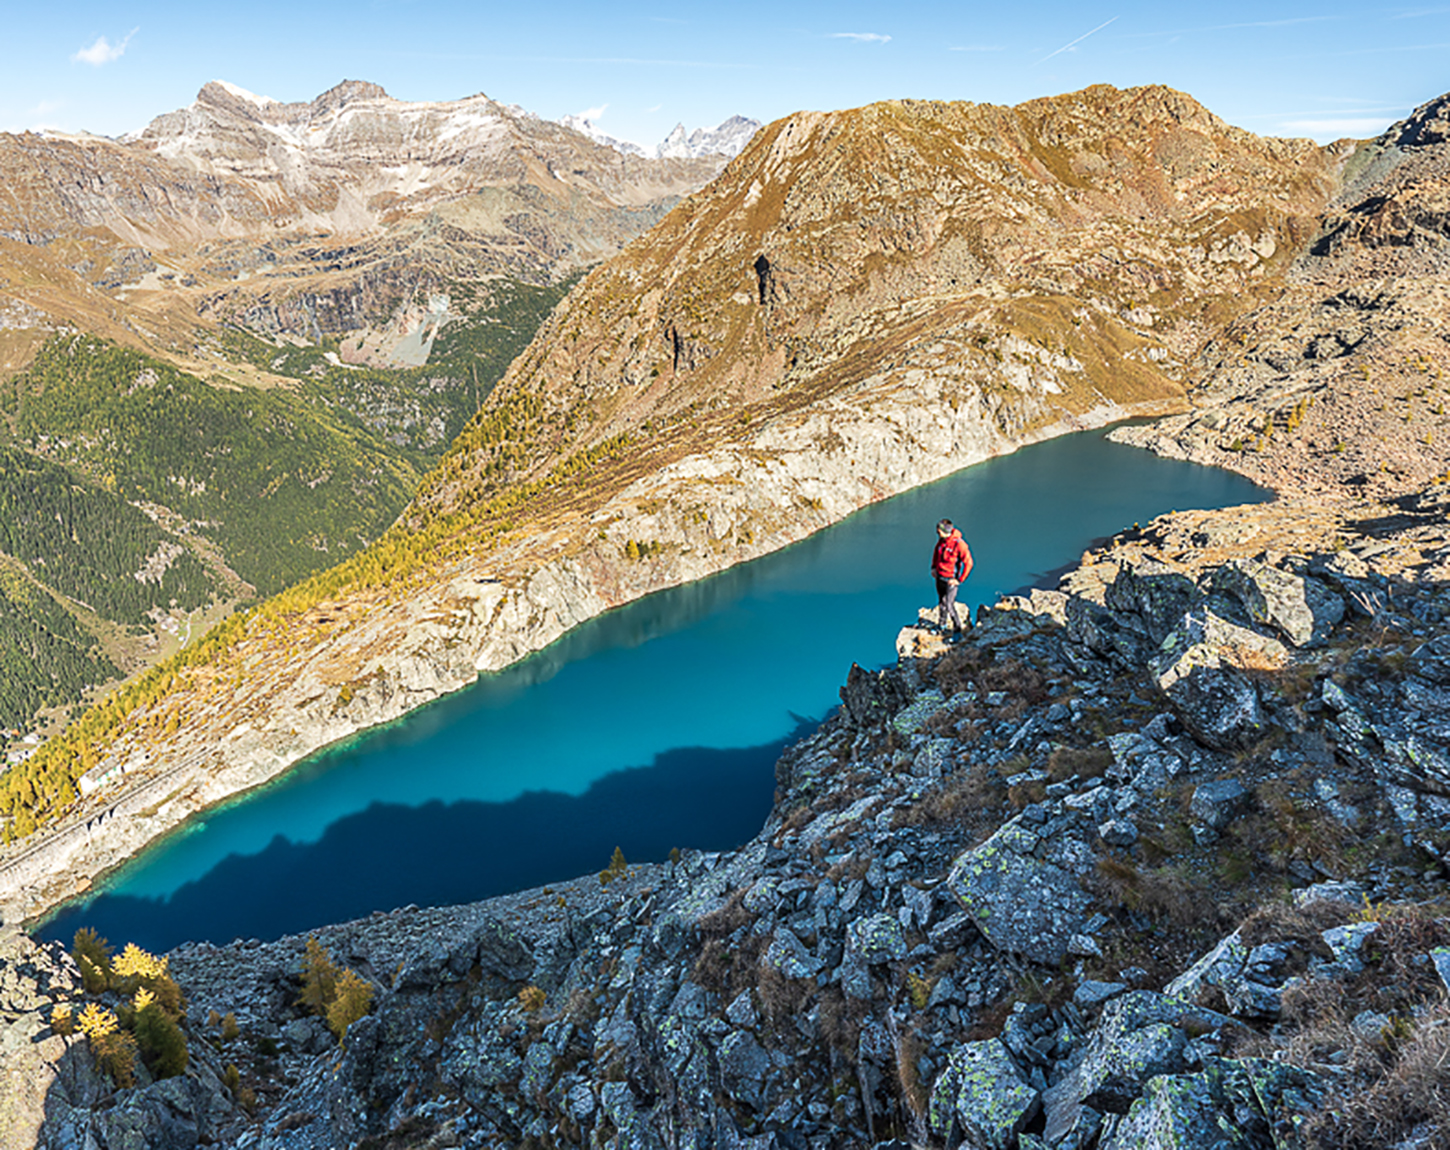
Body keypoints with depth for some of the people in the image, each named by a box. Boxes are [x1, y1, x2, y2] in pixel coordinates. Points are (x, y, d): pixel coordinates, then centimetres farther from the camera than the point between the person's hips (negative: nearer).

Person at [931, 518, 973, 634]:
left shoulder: (959, 544, -24)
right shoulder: (942, 540, -3)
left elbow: (968, 563, -20)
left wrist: (959, 580, -17)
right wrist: (933, 567, 11)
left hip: (950, 580, -7)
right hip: (939, 578, 7)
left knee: (949, 606, -6)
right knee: (941, 603, 18)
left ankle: (957, 630, 8)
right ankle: (942, 625, 36)